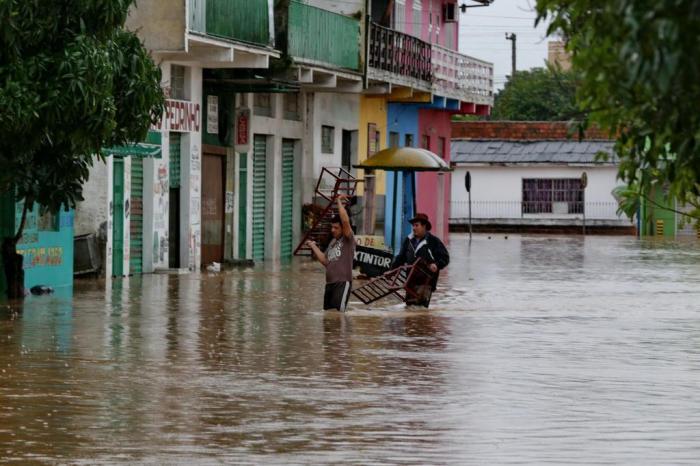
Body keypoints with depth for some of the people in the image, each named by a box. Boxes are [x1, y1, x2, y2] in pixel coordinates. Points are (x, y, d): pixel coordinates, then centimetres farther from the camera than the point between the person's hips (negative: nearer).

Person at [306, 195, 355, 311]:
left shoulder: (348, 239, -4)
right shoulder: (333, 242, 20)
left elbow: (345, 220, -21)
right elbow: (325, 261, 20)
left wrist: (339, 201, -13)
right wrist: (314, 247, 17)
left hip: (343, 282, -9)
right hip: (330, 283, 9)